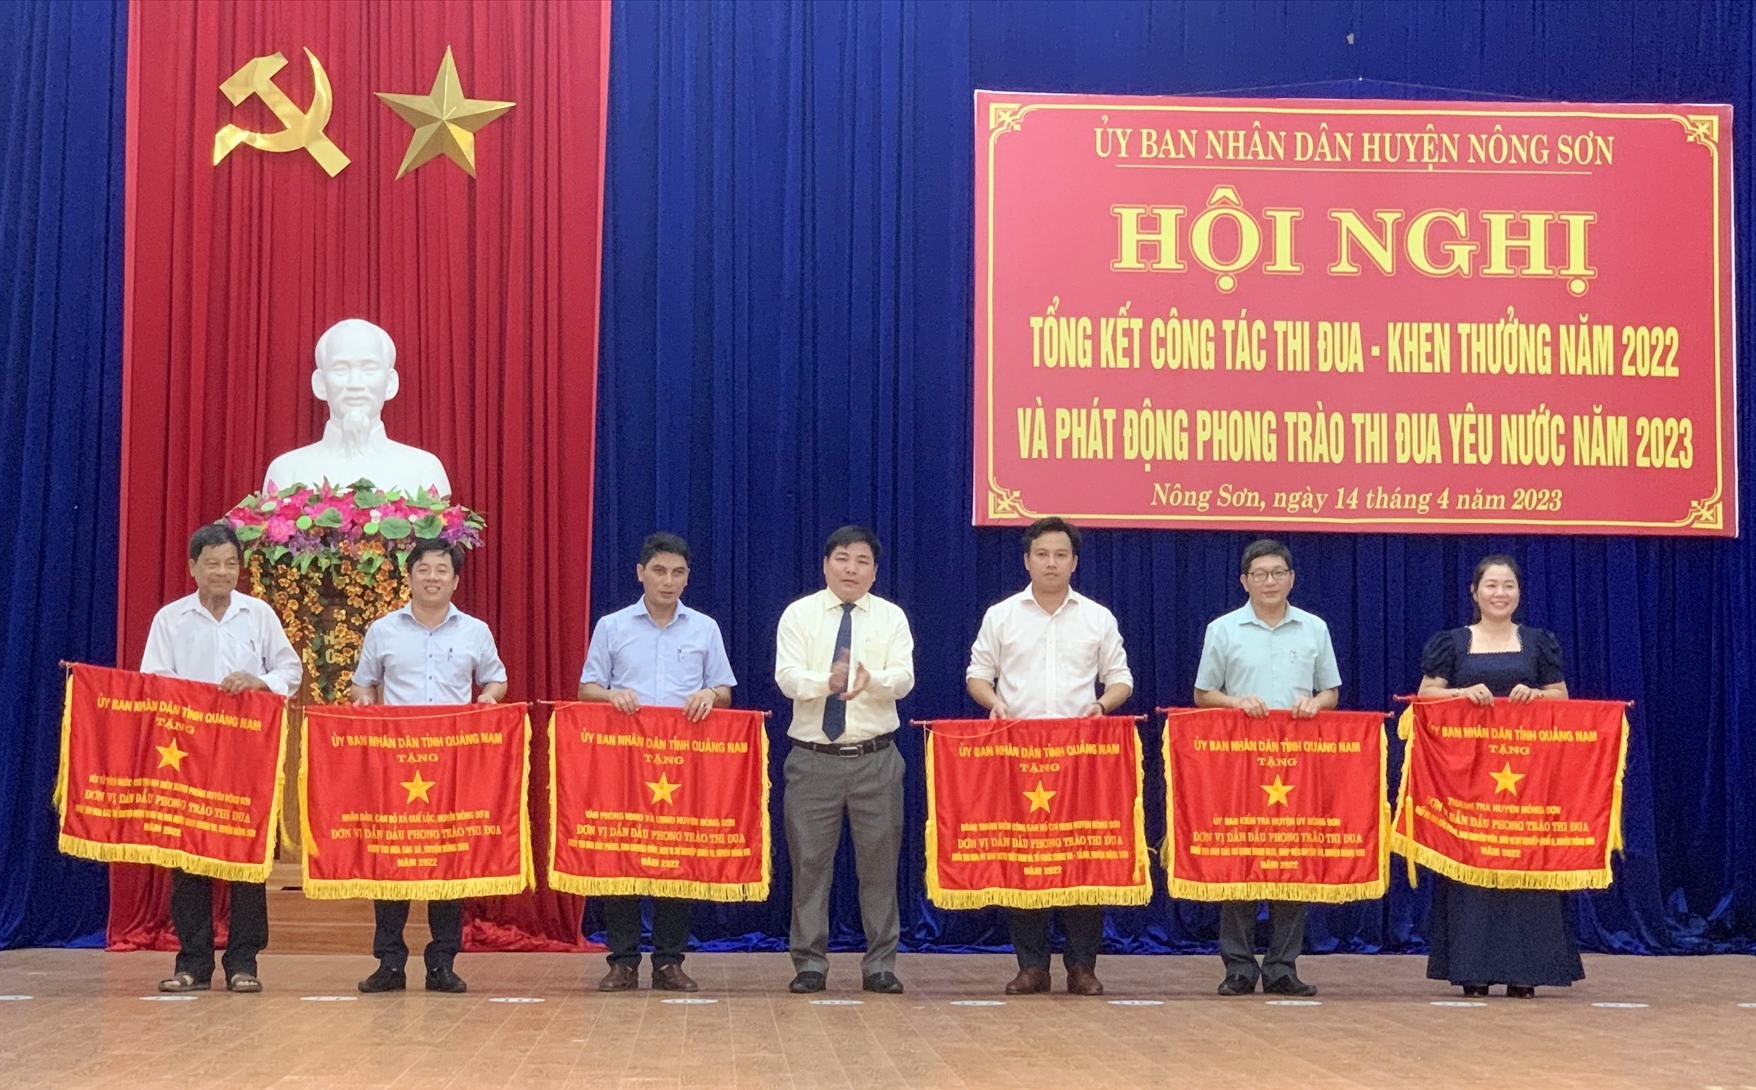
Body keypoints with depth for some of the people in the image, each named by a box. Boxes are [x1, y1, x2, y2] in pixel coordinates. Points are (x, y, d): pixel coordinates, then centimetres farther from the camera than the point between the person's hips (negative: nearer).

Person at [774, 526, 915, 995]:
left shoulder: (891, 617, 4)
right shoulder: (800, 614, 2)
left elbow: (903, 678, -10)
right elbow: (787, 676, -11)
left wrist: (870, 680, -32)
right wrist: (827, 681, -32)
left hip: (876, 759, 1)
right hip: (813, 758, 0)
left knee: (879, 863, 4)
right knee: (810, 862, 3)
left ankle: (880, 966, 12)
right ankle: (810, 965, 12)